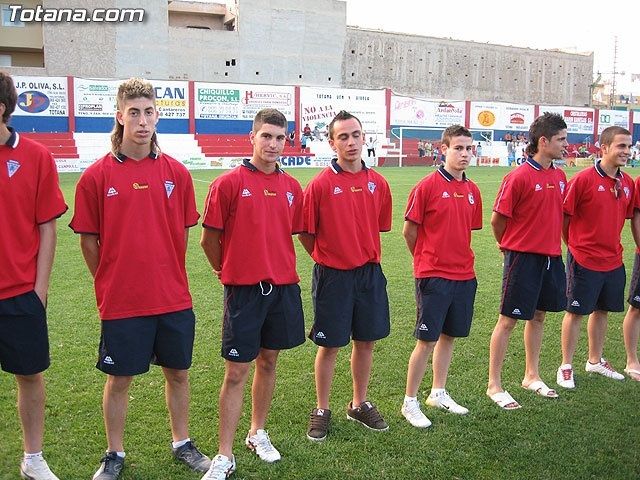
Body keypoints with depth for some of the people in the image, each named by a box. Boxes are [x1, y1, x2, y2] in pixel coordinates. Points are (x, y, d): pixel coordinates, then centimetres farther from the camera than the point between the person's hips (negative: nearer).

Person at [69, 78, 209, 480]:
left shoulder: (176, 172, -1)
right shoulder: (97, 176, -7)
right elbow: (88, 240, 0)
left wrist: (167, 276, 9)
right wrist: (111, 284, 5)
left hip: (174, 298, 2)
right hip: (121, 302, -2)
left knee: (178, 372, 15)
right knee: (119, 379, 12)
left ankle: (183, 443, 35)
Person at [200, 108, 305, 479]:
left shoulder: (292, 187, 5)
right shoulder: (230, 183, -8)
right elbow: (209, 238, -2)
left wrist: (283, 269, 14)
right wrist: (228, 272, 8)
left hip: (283, 287, 4)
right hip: (243, 290, -4)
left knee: (268, 361, 15)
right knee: (237, 371, 0)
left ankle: (258, 433, 34)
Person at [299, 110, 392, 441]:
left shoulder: (378, 183, 2)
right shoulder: (321, 184, -11)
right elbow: (306, 233, -4)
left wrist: (367, 255, 11)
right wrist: (327, 258, 4)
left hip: (369, 273, 4)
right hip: (332, 276, -4)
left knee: (366, 341, 14)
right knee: (329, 345, 7)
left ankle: (359, 404, 33)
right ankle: (322, 411, 25)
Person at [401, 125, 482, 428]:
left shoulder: (472, 190, 7)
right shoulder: (427, 186, -10)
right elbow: (409, 231, -5)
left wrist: (453, 255, 14)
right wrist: (426, 260, 6)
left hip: (464, 275, 6)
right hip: (433, 277, -6)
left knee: (449, 335, 15)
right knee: (427, 340, -1)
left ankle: (438, 393, 31)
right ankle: (410, 402, 13)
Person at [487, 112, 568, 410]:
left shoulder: (559, 176, 7)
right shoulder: (519, 177, -15)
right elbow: (497, 220, -11)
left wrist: (552, 243, 15)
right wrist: (511, 247, 3)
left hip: (551, 256, 7)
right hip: (523, 258, -7)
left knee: (538, 316, 17)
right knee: (508, 319, 0)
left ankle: (532, 376, 33)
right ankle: (494, 385, 11)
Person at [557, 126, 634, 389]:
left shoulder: (627, 183, 4)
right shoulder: (583, 179, -15)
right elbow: (563, 216, -11)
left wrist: (611, 244, 12)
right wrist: (575, 245, -3)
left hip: (613, 261, 6)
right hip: (584, 260, -6)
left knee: (602, 310, 17)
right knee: (575, 312, 3)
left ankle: (595, 360, 35)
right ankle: (566, 367, 16)